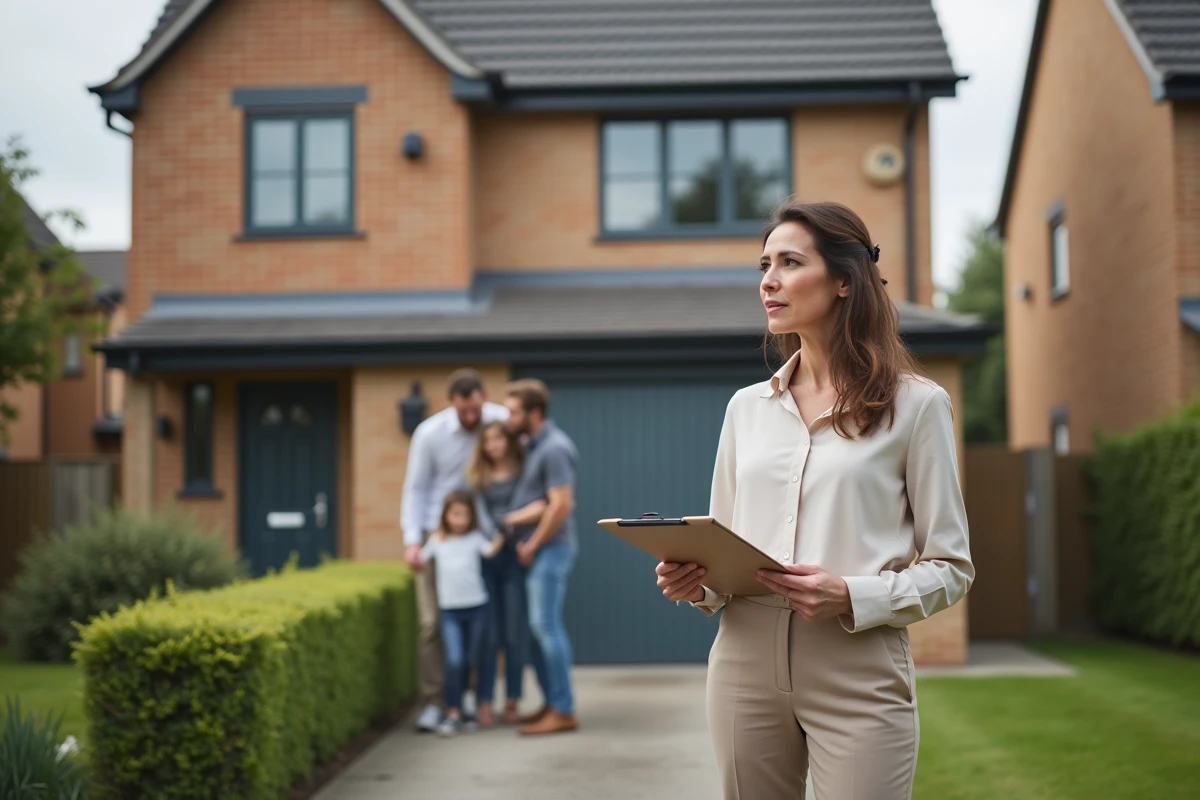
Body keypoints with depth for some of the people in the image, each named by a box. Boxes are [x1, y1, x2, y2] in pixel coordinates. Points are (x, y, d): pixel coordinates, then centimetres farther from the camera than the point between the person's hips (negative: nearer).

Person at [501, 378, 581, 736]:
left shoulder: (554, 448, -16)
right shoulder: (533, 445, 14)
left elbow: (562, 505, -21)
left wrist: (532, 546, -14)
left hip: (550, 549, -10)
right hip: (534, 549, 10)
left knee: (546, 625, -9)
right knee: (534, 628, 12)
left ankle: (563, 711, -5)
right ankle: (551, 703, 19)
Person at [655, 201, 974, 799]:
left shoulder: (916, 404, 1)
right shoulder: (747, 407, 14)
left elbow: (951, 567, -1)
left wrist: (852, 598, -17)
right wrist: (696, 582, -5)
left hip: (858, 676, -4)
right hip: (746, 665, 4)